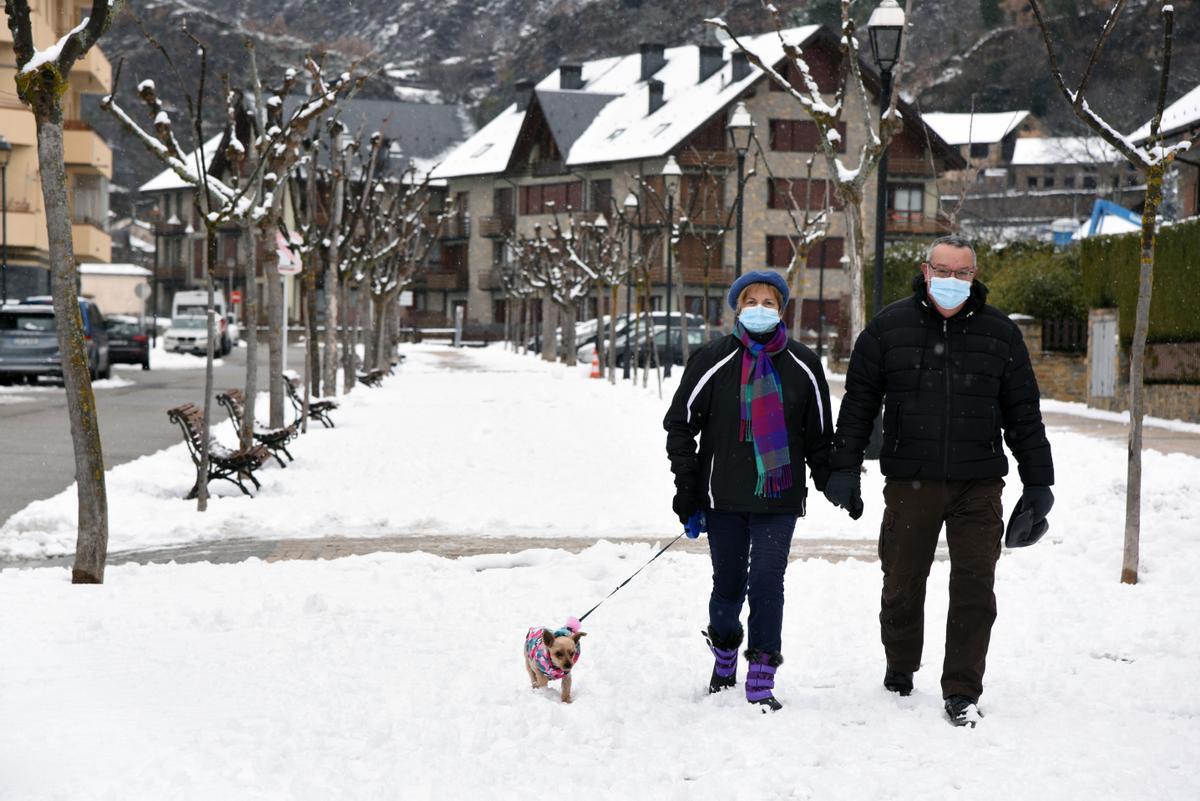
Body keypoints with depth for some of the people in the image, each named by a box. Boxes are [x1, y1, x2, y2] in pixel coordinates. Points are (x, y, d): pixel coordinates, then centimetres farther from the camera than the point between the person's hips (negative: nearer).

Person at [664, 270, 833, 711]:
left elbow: (819, 433, 14)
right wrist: (687, 488, 0)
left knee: (767, 583, -7)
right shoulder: (713, 360, -1)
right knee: (728, 584, 10)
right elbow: (680, 423, 4)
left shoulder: (802, 365, 4)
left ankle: (762, 682, -1)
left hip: (779, 496, 0)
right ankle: (724, 659, 34)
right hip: (724, 496, 0)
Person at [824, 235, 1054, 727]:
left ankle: (962, 692, 6)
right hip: (909, 483, 0)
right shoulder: (888, 328, 3)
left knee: (974, 589, -3)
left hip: (978, 485, 0)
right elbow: (858, 403, 6)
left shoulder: (999, 333, 6)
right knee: (902, 585, 9)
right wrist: (844, 469, 1)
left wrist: (1038, 483, 7)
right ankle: (900, 668, 33)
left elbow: (1023, 413, 9)